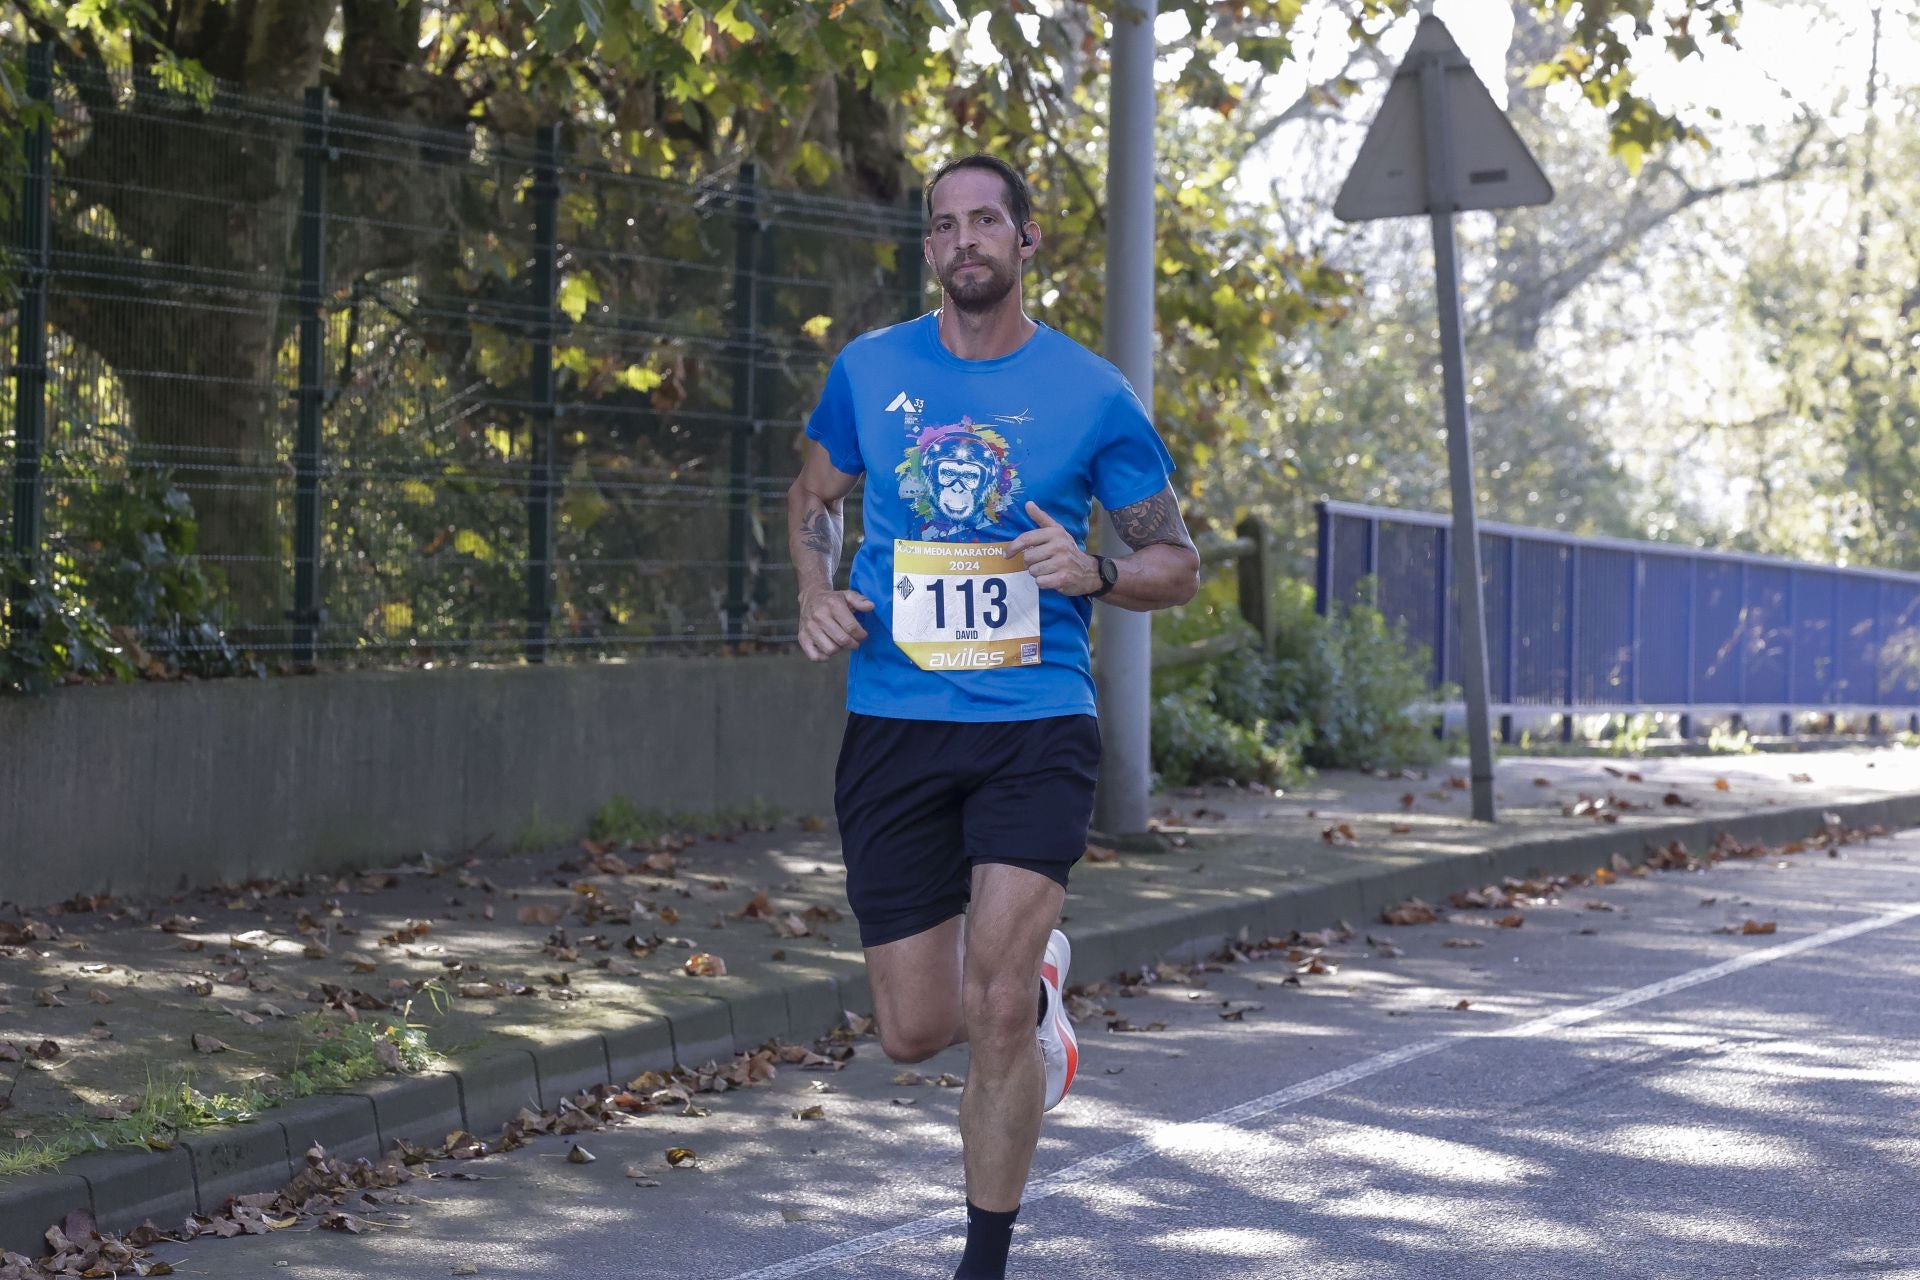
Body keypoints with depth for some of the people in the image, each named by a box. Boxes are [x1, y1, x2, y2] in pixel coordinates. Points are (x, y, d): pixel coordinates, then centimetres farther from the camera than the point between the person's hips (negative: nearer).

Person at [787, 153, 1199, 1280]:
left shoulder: (1092, 394, 0)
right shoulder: (870, 370, 6)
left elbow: (1180, 564, 7)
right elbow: (816, 495, 23)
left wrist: (1095, 575, -15)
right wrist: (818, 592, 2)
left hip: (1036, 729, -2)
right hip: (894, 725, 3)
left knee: (997, 1013, -16)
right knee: (915, 1031, 4)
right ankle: (1035, 973, 39)